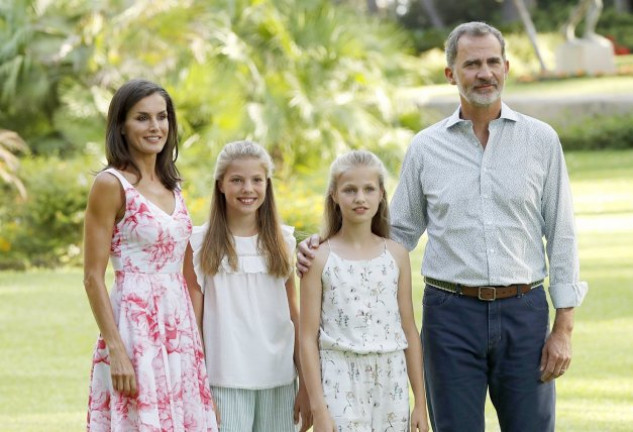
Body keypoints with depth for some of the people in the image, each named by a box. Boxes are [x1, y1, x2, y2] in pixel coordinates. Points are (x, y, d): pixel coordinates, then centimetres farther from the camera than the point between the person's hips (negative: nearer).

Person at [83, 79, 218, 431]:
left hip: (179, 327, 7)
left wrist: (198, 341, 13)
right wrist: (116, 350, -18)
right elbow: (93, 278, -11)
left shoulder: (172, 186, 13)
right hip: (135, 324, -7)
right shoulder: (112, 184, -8)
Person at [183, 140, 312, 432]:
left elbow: (293, 312, 10)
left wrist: (306, 384, 7)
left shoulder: (282, 241, 8)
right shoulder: (200, 243, -1)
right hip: (225, 382, -3)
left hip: (279, 382, 3)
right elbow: (192, 321, 0)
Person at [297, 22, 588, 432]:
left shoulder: (541, 140, 4)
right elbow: (399, 233, 13)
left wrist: (564, 328, -1)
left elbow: (561, 234, 4)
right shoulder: (426, 148, 6)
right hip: (452, 311, 0)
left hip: (523, 312, 0)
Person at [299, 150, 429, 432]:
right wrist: (318, 407, -7)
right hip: (340, 383, -3)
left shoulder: (396, 255, 7)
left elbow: (409, 331, 10)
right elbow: (308, 337, -2)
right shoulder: (320, 258, -1)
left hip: (390, 384, 3)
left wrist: (420, 401, 8)